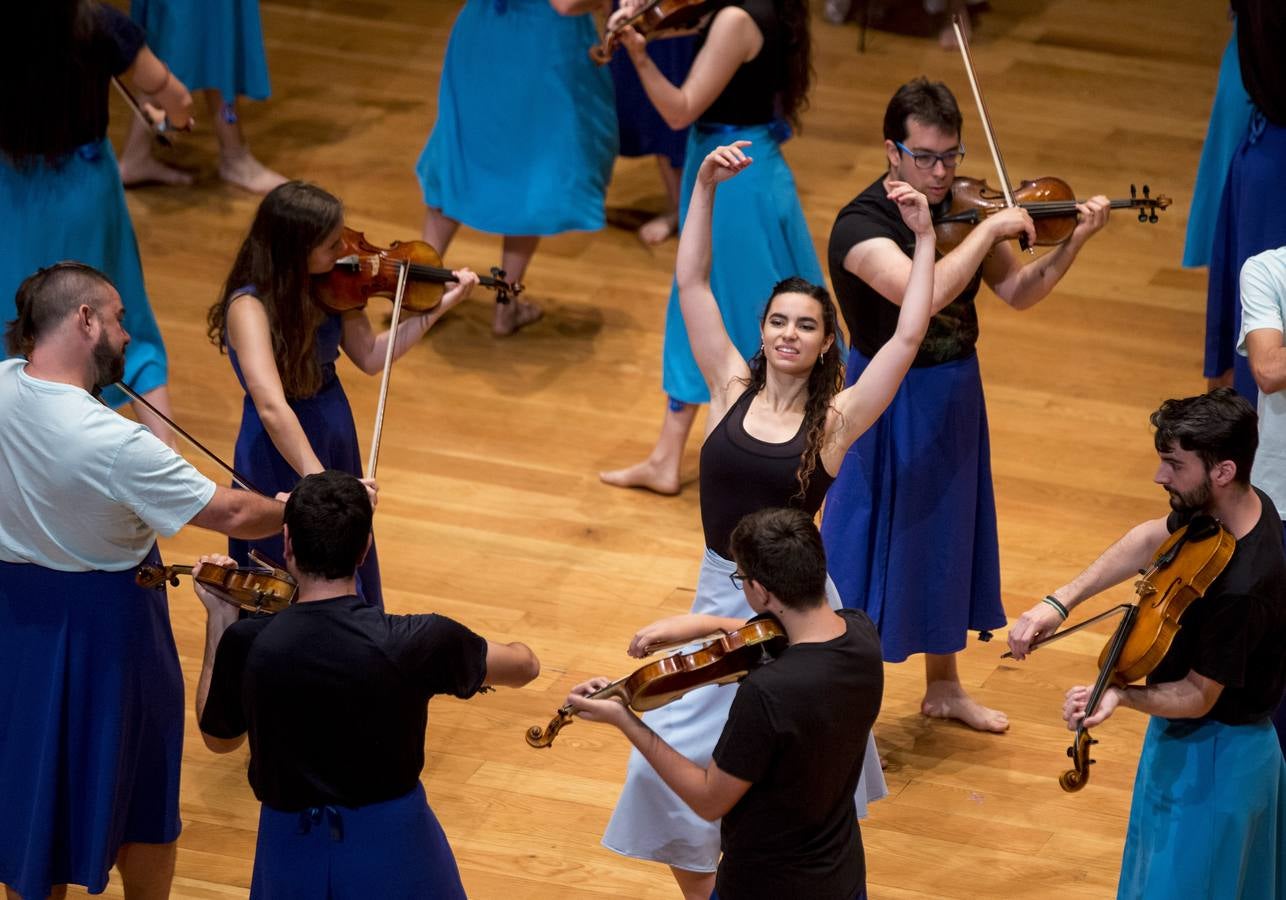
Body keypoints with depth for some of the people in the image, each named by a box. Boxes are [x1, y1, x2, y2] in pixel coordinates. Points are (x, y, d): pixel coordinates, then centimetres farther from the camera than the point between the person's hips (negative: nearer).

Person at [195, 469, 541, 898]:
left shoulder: (246, 645, -14)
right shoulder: (415, 642, -17)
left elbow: (218, 738, 8)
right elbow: (525, 665, 3)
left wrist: (219, 617, 14)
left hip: (292, 852, 1)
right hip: (393, 849, -1)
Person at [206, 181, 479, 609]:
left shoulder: (331, 285, -8)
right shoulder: (249, 307, -30)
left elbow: (369, 357, 3)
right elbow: (272, 406, -41)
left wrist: (437, 308, -4)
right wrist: (318, 480, -49)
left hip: (335, 436, 7)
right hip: (281, 456, -7)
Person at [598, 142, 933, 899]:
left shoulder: (836, 418, -9)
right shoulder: (732, 387, -2)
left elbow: (909, 336, -16)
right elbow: (692, 282, -4)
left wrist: (925, 240, -16)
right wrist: (705, 186, -11)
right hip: (720, 593, 2)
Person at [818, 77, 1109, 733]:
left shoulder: (960, 208, -1)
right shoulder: (860, 226, -23)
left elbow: (1016, 294, 1)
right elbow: (925, 293, -38)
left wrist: (1073, 243, -14)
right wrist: (991, 229, -32)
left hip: (955, 396, 7)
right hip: (889, 404, -7)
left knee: (946, 537, 20)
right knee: (869, 548, 0)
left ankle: (943, 687, 37)